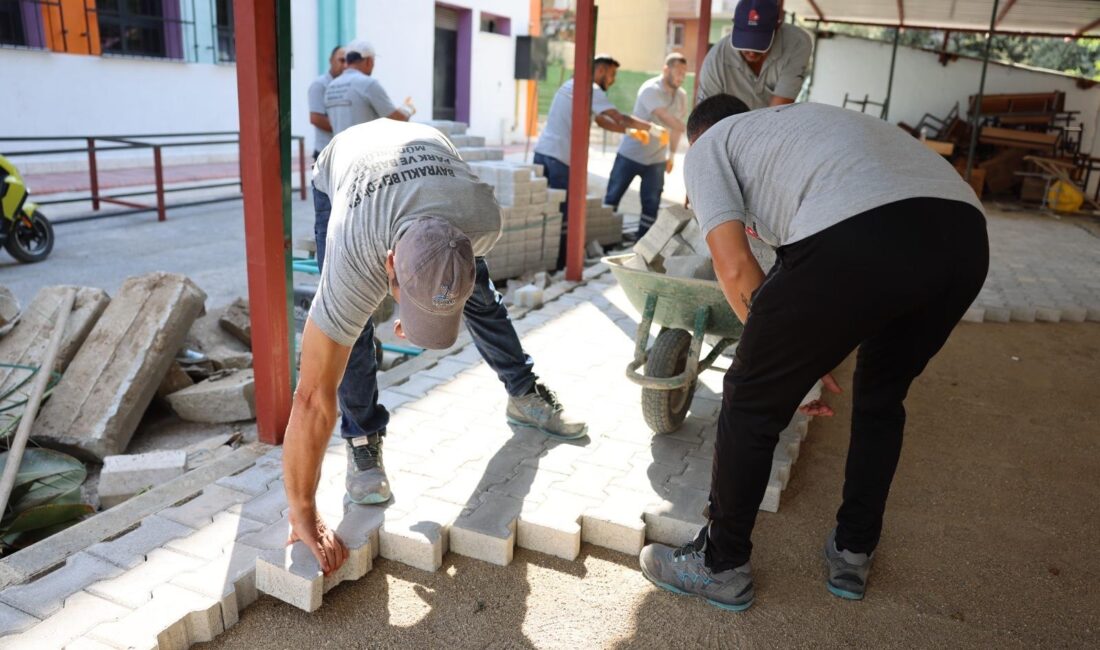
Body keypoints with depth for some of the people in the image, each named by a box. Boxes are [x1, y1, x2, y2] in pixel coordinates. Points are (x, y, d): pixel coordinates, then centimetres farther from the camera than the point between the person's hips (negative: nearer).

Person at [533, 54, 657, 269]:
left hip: (542, 151, 9)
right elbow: (621, 118, -11)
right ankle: (558, 264, 1)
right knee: (562, 214, -3)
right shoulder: (591, 90, -6)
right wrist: (652, 127, -1)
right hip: (559, 158, -9)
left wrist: (629, 131, 20)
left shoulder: (573, 85, 23)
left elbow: (601, 120, 25)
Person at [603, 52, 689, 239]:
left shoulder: (681, 96, 2)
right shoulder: (650, 90, -17)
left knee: (651, 206, -1)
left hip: (656, 160, 4)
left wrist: (671, 155, 14)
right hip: (630, 155, -4)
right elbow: (666, 118, -29)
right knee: (612, 199, 3)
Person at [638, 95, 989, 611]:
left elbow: (734, 268, 8)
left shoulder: (706, 147, 22)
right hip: (966, 230, 8)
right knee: (881, 397, 29)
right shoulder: (799, 121, 42)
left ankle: (720, 566, 29)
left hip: (857, 237, -7)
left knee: (752, 399, 13)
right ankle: (852, 555, 42)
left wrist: (795, 358, 17)